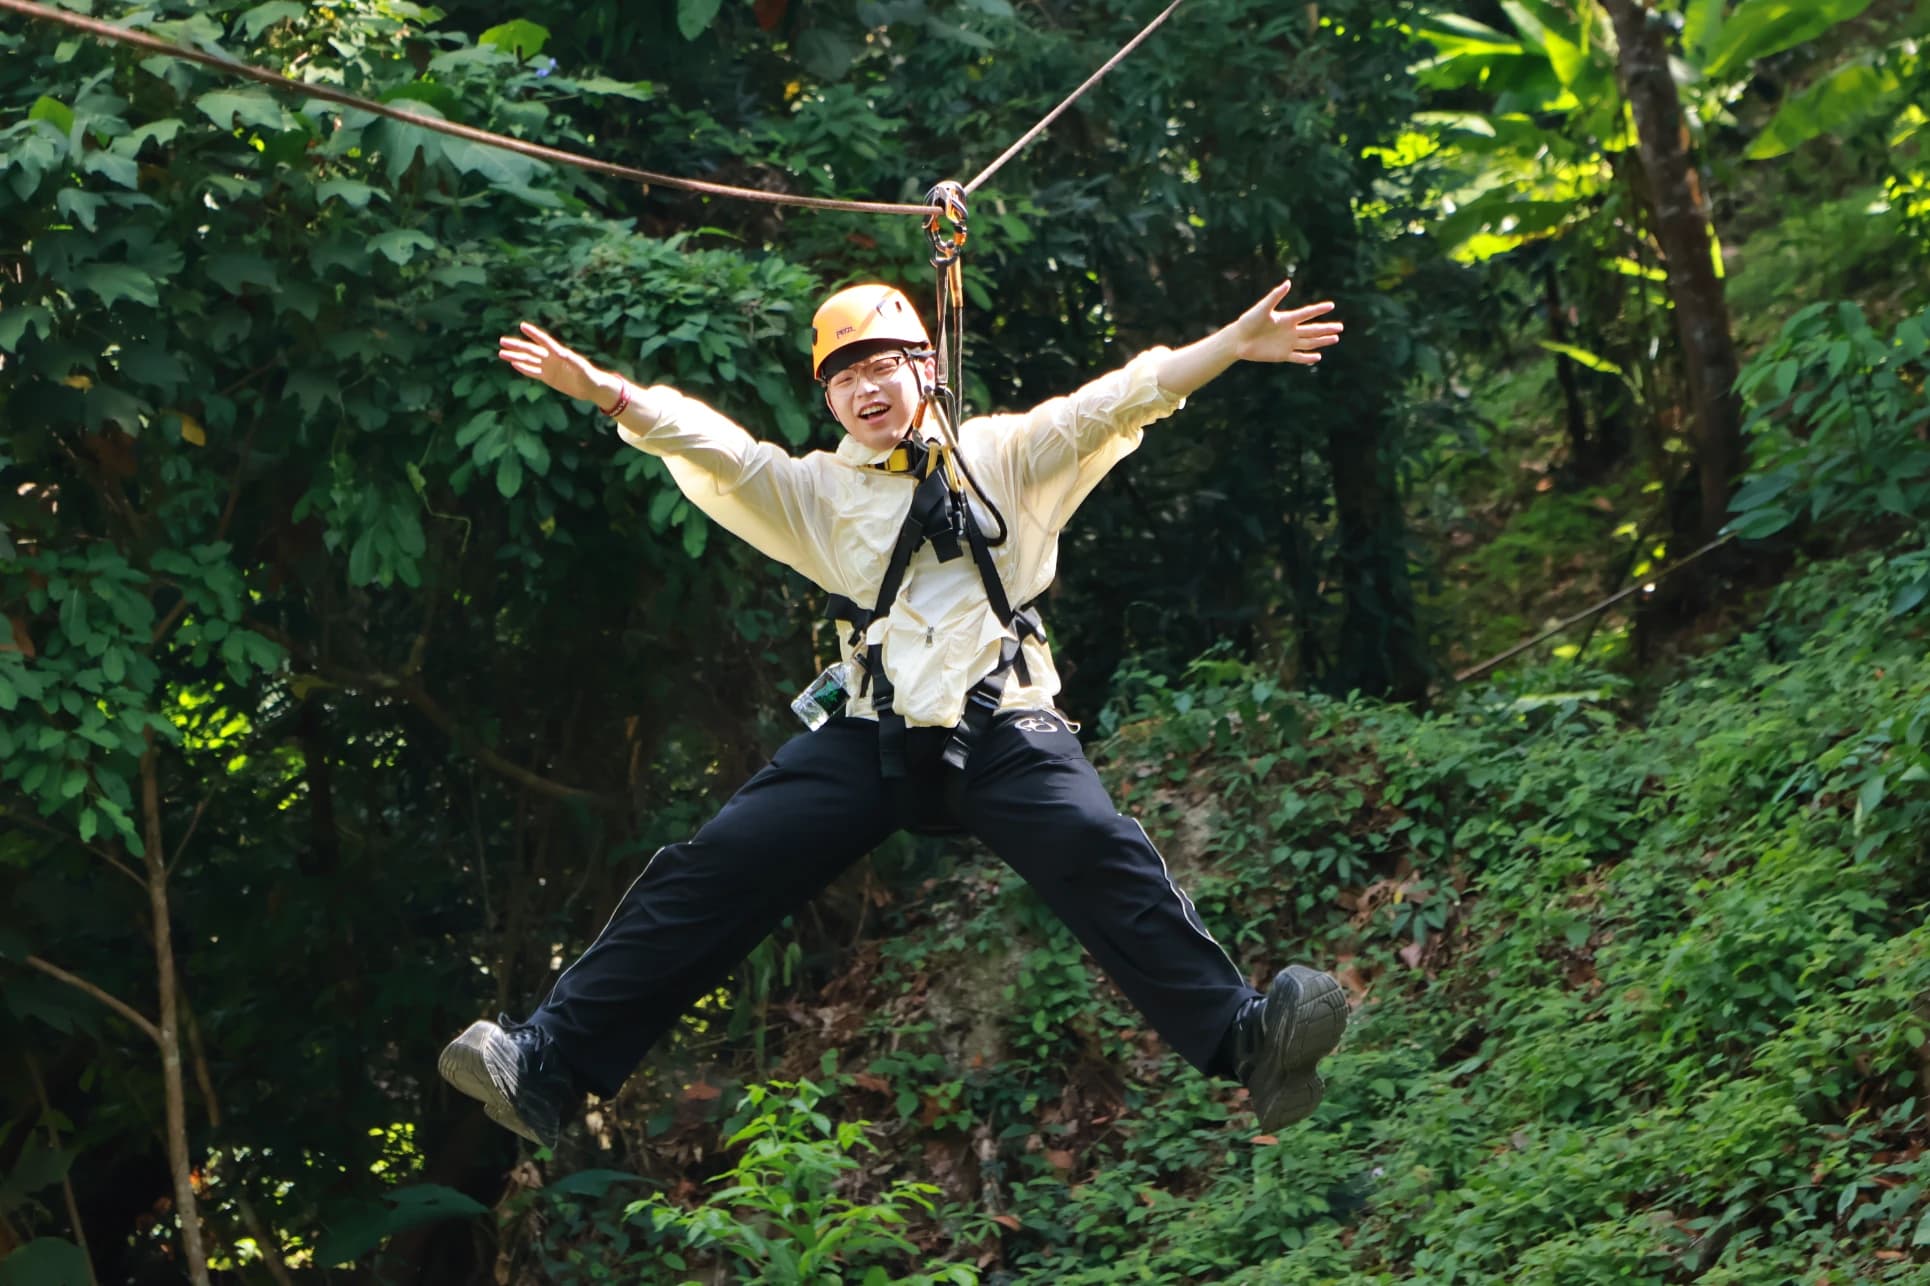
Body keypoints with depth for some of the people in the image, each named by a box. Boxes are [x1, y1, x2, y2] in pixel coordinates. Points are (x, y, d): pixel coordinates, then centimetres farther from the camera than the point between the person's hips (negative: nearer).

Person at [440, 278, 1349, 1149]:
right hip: (871, 739, 2)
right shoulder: (816, 491, 17)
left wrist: (1235, 344, -9)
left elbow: (1114, 403, 4)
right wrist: (605, 392, -16)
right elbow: (713, 448, 2)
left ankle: (1245, 1040, -37)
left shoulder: (1003, 455, 13)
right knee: (714, 869, -10)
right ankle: (548, 1064, -9)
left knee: (1100, 854, -29)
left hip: (1005, 729, -2)